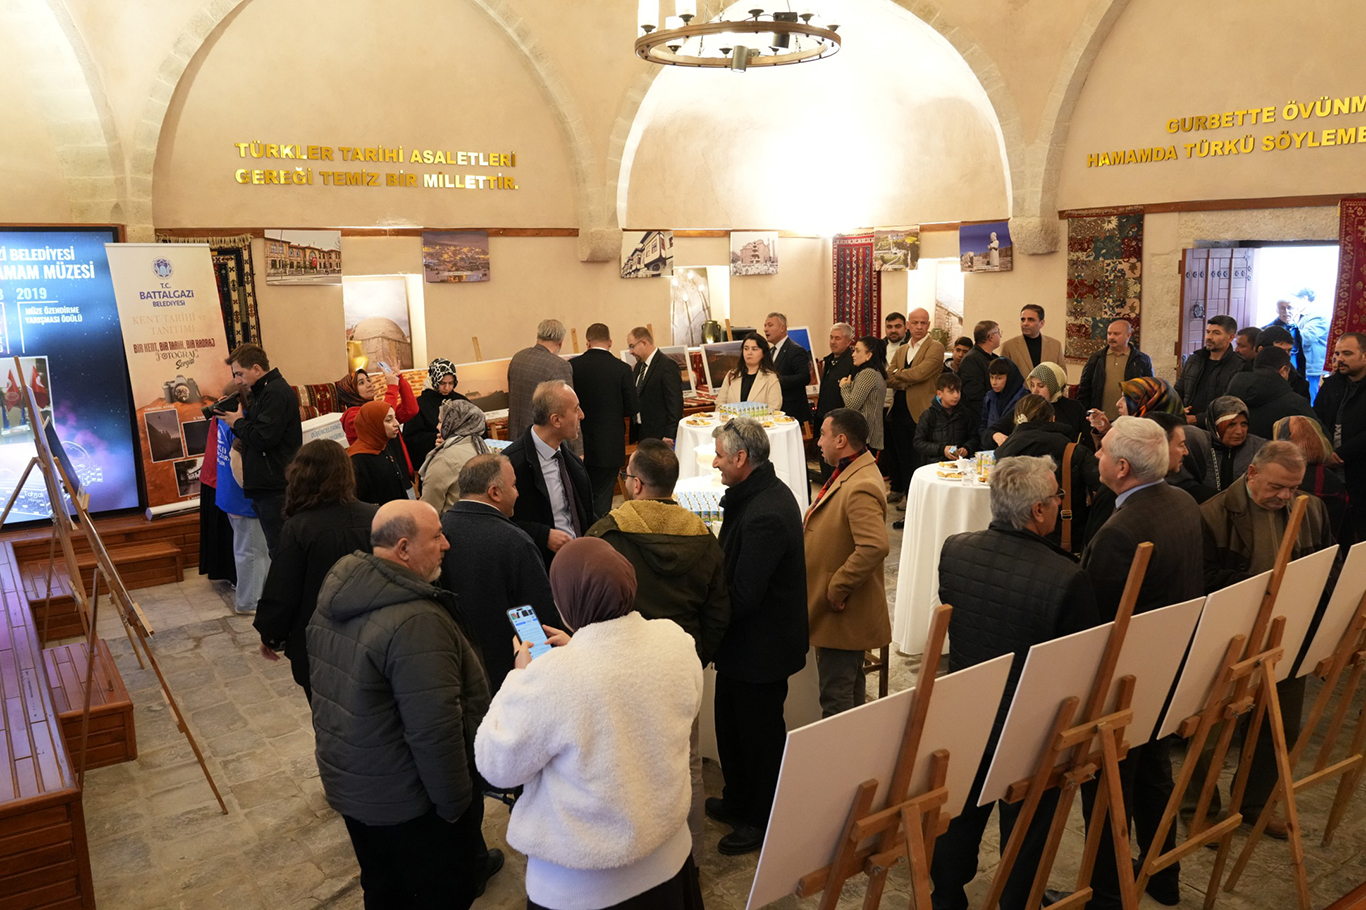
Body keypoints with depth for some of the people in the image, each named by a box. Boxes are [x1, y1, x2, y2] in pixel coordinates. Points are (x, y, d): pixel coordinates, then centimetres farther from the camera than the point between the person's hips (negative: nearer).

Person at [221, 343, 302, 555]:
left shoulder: (276, 393, -13)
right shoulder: (259, 393, 19)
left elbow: (263, 438, -20)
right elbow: (252, 432, 20)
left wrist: (237, 422, -4)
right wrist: (232, 416, 3)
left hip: (275, 488, -10)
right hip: (264, 487, 10)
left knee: (280, 550, -8)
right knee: (276, 548, 13)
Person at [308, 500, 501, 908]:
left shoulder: (336, 588, -2)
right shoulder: (417, 622, -31)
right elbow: (434, 731, -30)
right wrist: (455, 804, -16)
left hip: (346, 783, 9)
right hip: (407, 801, -8)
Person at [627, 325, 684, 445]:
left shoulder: (667, 366, -13)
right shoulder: (639, 366, 14)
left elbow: (675, 404, -17)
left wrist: (669, 436, -19)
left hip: (660, 435, -8)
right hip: (642, 435, 8)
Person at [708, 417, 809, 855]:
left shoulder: (764, 515, -30)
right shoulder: (764, 492, 3)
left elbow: (742, 597, -28)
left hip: (761, 646, -10)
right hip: (748, 642, 10)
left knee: (759, 734, 10)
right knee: (731, 724, 24)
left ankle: (763, 822, 30)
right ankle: (737, 802, 44)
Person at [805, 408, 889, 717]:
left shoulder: (860, 488, -25)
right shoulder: (848, 474, 8)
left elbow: (874, 547, -36)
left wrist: (837, 589, -26)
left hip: (841, 613, -11)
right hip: (844, 609, 11)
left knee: (835, 698, -1)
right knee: (850, 688, 23)